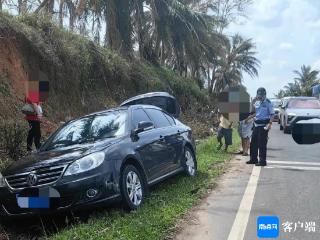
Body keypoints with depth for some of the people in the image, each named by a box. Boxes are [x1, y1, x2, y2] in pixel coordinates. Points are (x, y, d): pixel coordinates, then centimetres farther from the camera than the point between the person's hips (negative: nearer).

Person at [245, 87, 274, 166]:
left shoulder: (268, 103, -10)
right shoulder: (256, 102, 12)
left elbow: (272, 114, -12)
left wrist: (270, 123, -23)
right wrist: (249, 118, 21)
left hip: (263, 125, -8)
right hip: (256, 124, 8)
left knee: (262, 144, -6)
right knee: (253, 143, 12)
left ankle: (262, 161, 1)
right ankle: (253, 159, 24)